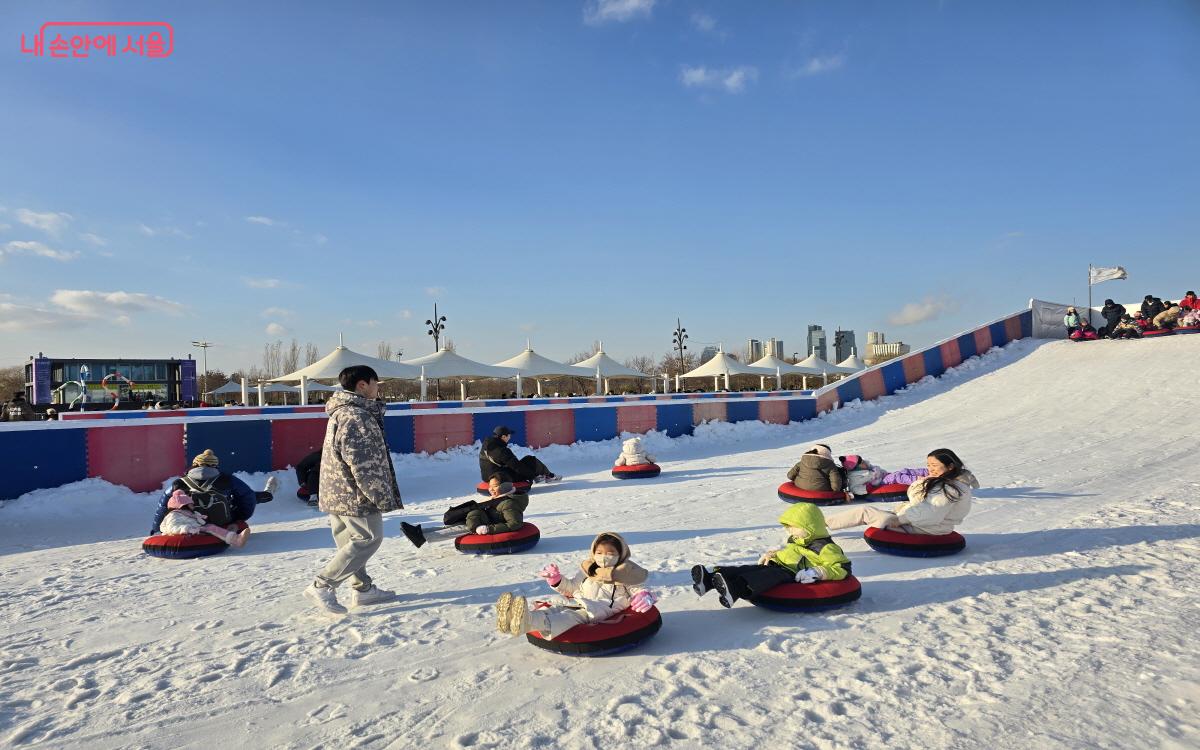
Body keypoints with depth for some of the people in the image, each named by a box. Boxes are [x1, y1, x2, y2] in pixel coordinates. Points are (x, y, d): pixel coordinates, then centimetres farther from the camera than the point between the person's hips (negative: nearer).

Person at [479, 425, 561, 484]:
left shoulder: (485, 446, 3)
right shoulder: (502, 450, -25)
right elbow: (517, 466, -20)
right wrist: (533, 474, -7)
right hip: (505, 478, -9)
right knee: (532, 460, 3)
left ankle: (536, 476, 25)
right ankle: (549, 476, 22)